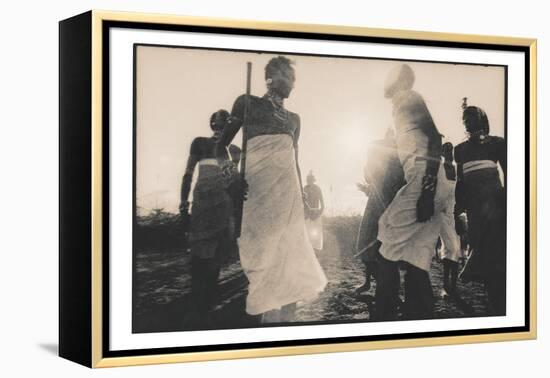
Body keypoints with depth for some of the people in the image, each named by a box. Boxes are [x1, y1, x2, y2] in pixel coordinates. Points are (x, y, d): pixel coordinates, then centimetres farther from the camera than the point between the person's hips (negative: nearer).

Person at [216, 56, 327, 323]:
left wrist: (301, 197, 18)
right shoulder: (248, 103, 8)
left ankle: (285, 317, 2)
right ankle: (269, 316, -7)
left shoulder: (294, 118, 22)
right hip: (259, 185, -5)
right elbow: (223, 142, 6)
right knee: (264, 249, -9)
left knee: (288, 249, -1)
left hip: (288, 186, 5)